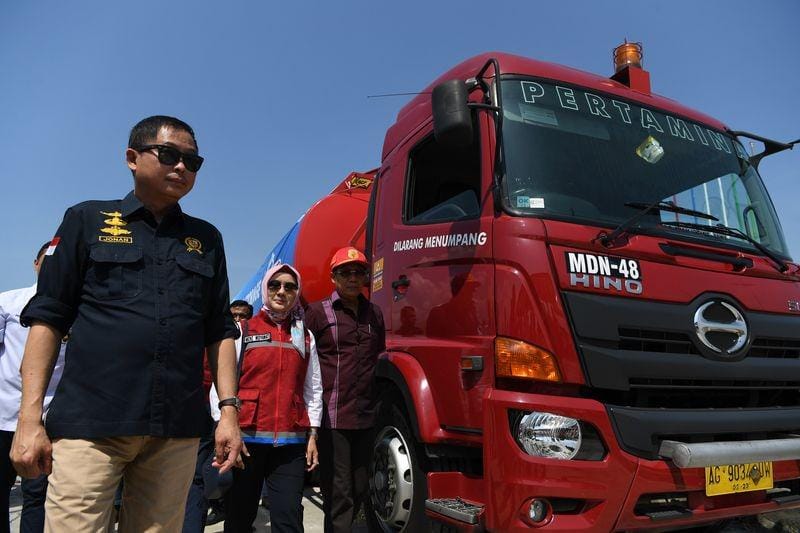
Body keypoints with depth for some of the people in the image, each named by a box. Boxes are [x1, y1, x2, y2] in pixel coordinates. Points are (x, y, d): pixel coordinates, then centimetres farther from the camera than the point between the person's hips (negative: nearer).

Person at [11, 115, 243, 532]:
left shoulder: (205, 238, 14)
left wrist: (229, 409, 4)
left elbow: (220, 331, 13)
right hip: (90, 421, -2)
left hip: (177, 429, 2)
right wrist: (29, 418, -3)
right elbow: (47, 318, 4)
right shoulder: (87, 220, 9)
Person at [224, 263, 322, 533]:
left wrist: (312, 435, 7)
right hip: (246, 438, -1)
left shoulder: (306, 338, 12)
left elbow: (313, 389, 13)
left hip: (291, 443, 2)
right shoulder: (242, 330, 5)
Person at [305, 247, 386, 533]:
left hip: (365, 416, 5)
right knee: (338, 493, -1)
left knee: (359, 491, 16)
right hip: (331, 416, -5)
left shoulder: (374, 314, 13)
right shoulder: (318, 312, -1)